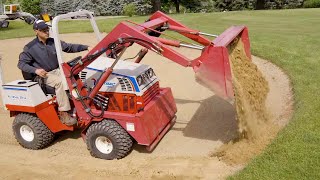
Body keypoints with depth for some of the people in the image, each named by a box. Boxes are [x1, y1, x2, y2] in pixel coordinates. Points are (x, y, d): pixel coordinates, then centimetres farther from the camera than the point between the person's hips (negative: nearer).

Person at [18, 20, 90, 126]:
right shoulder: (30, 48, -5)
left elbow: (70, 47, 10)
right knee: (60, 81, -34)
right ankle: (63, 114, -31)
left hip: (57, 70, 5)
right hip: (43, 75, -5)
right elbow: (21, 63, -5)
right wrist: (35, 70, -23)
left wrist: (86, 47, -2)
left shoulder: (53, 42, 7)